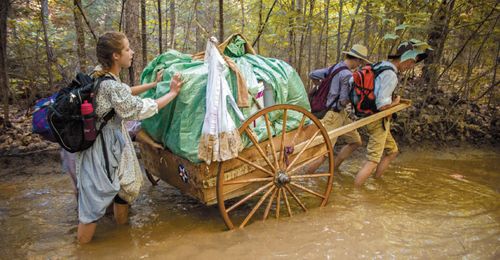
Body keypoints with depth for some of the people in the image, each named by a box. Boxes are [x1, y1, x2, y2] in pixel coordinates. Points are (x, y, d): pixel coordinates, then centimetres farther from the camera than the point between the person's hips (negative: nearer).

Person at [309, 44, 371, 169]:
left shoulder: (334, 67, 9)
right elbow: (344, 101, -20)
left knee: (356, 141, 17)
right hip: (333, 115, -11)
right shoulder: (347, 75, -19)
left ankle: (333, 168, 23)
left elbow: (312, 75, 15)